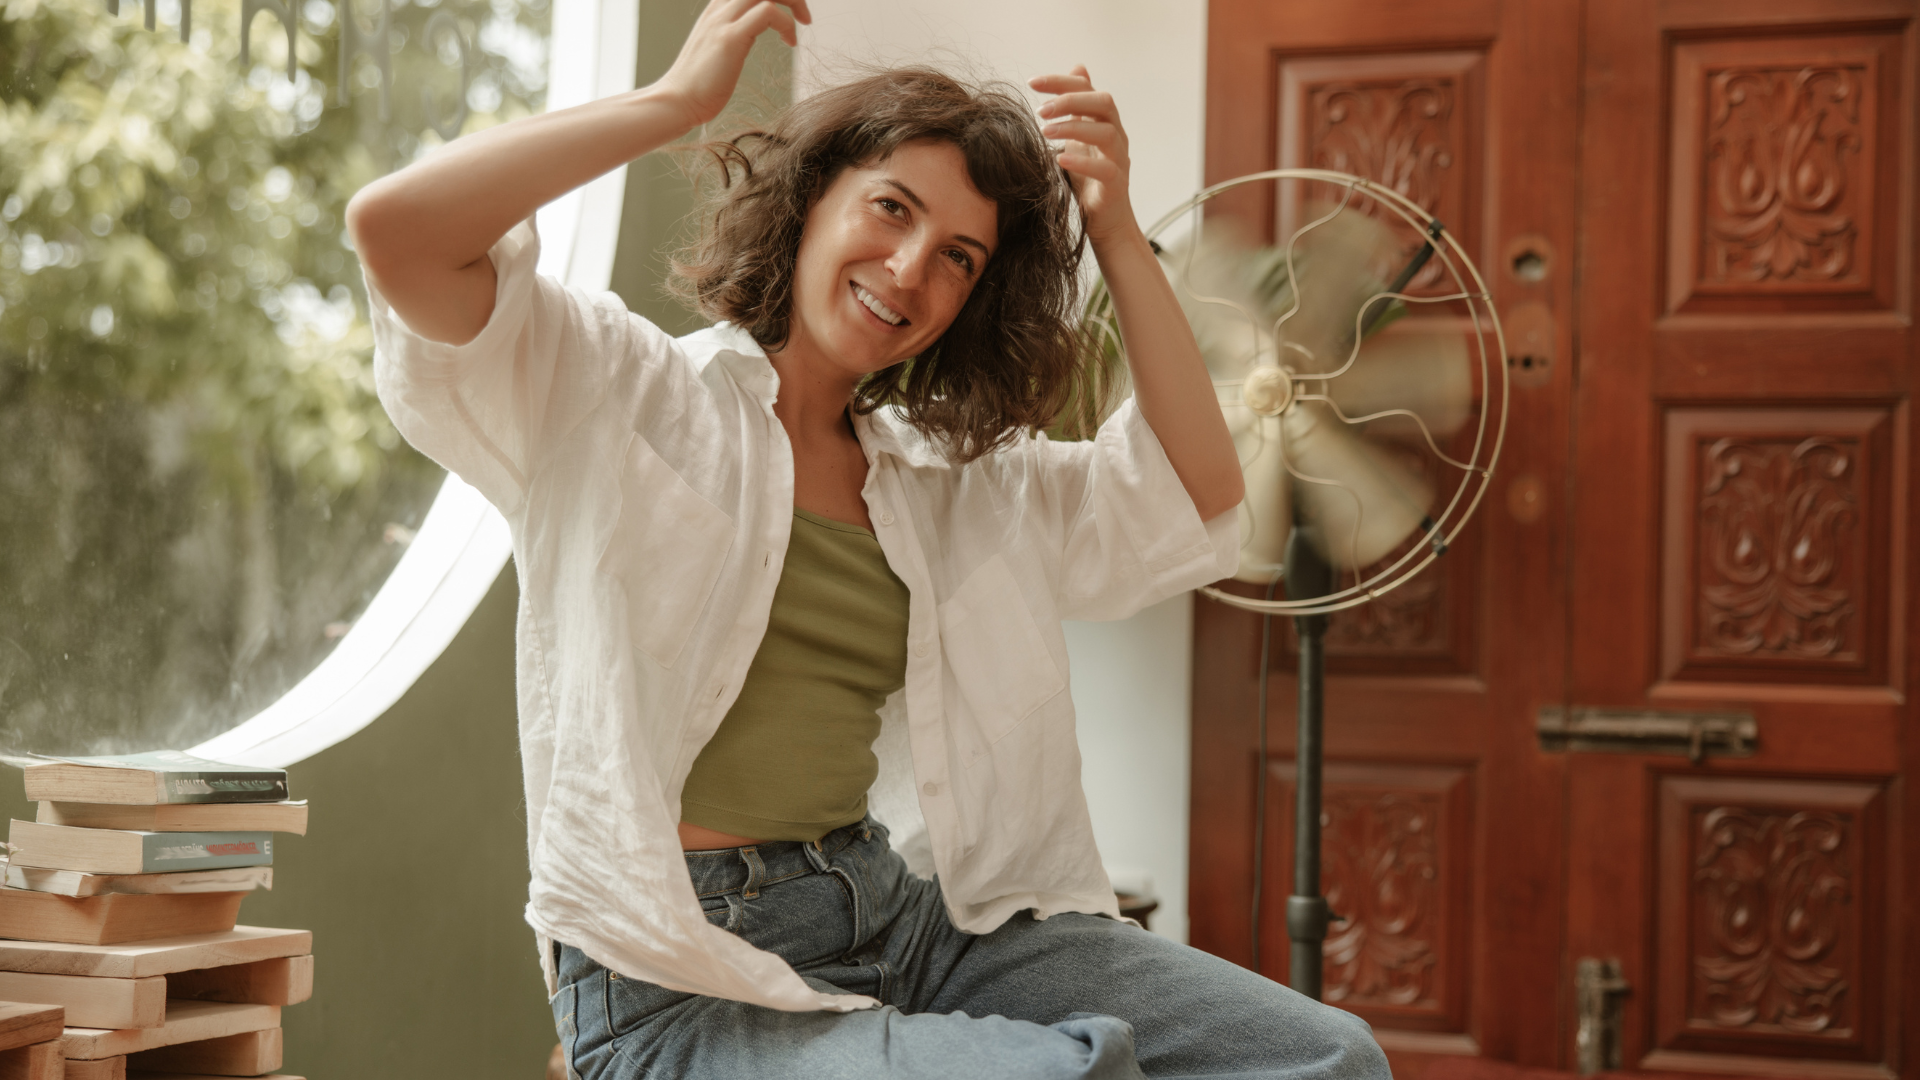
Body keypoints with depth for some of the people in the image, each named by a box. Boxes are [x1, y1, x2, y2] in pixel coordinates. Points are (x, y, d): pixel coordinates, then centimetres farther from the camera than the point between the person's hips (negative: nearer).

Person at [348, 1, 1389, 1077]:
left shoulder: (944, 479, 20)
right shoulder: (618, 388, 2)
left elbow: (1197, 498, 14)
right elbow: (394, 227, -13)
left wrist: (1118, 234, 8)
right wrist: (680, 99, -9)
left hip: (902, 920, 7)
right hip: (685, 979, -6)